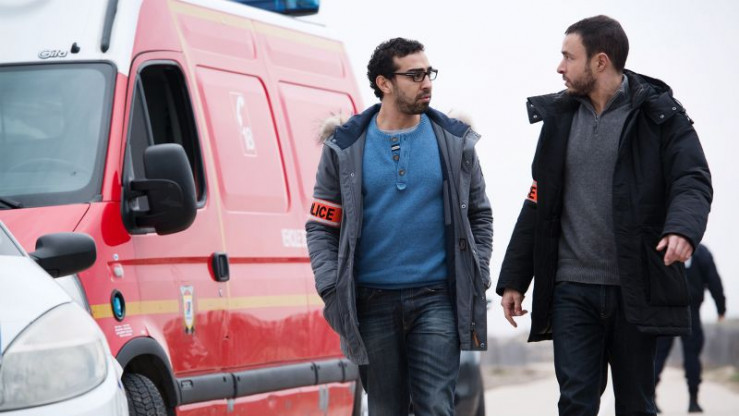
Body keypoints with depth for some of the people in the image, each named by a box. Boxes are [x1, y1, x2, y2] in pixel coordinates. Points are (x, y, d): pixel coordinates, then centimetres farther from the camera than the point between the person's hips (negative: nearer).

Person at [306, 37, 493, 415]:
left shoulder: (454, 142, 5)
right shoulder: (345, 147, 2)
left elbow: (479, 215, 10)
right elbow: (321, 226, 3)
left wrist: (476, 282, 1)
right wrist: (331, 290, -8)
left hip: (436, 299, 0)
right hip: (373, 302, 0)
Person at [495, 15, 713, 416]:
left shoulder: (658, 114, -1)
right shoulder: (560, 117, 12)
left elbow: (693, 180, -10)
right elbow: (538, 204, 15)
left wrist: (683, 228, -32)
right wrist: (513, 279, 12)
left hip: (635, 288, -3)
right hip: (572, 289, 3)